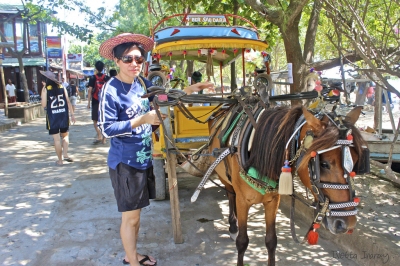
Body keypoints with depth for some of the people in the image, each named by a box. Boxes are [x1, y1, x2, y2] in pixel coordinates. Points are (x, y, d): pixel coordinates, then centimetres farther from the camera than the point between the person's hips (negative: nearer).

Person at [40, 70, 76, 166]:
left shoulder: (45, 89, -6)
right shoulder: (62, 87, 2)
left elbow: (44, 105, -7)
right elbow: (68, 102, 1)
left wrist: (44, 89, 2)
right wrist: (72, 114, 7)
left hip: (52, 117, -2)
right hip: (63, 115, 2)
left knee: (57, 139, 4)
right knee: (65, 135, 18)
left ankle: (60, 160, 11)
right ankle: (65, 154, 3)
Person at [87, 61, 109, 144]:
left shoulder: (93, 78, -3)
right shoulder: (107, 78, 4)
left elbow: (90, 90, -7)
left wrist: (88, 102, -3)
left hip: (95, 102, -3)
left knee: (95, 120, 5)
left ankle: (99, 136, -11)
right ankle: (104, 139, 9)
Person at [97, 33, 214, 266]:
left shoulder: (142, 83, 2)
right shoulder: (111, 90, -17)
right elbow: (107, 128, -19)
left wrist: (189, 90, 4)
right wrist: (143, 119, -27)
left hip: (144, 159, 7)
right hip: (125, 162, -7)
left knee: (136, 212, 21)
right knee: (130, 216, 5)